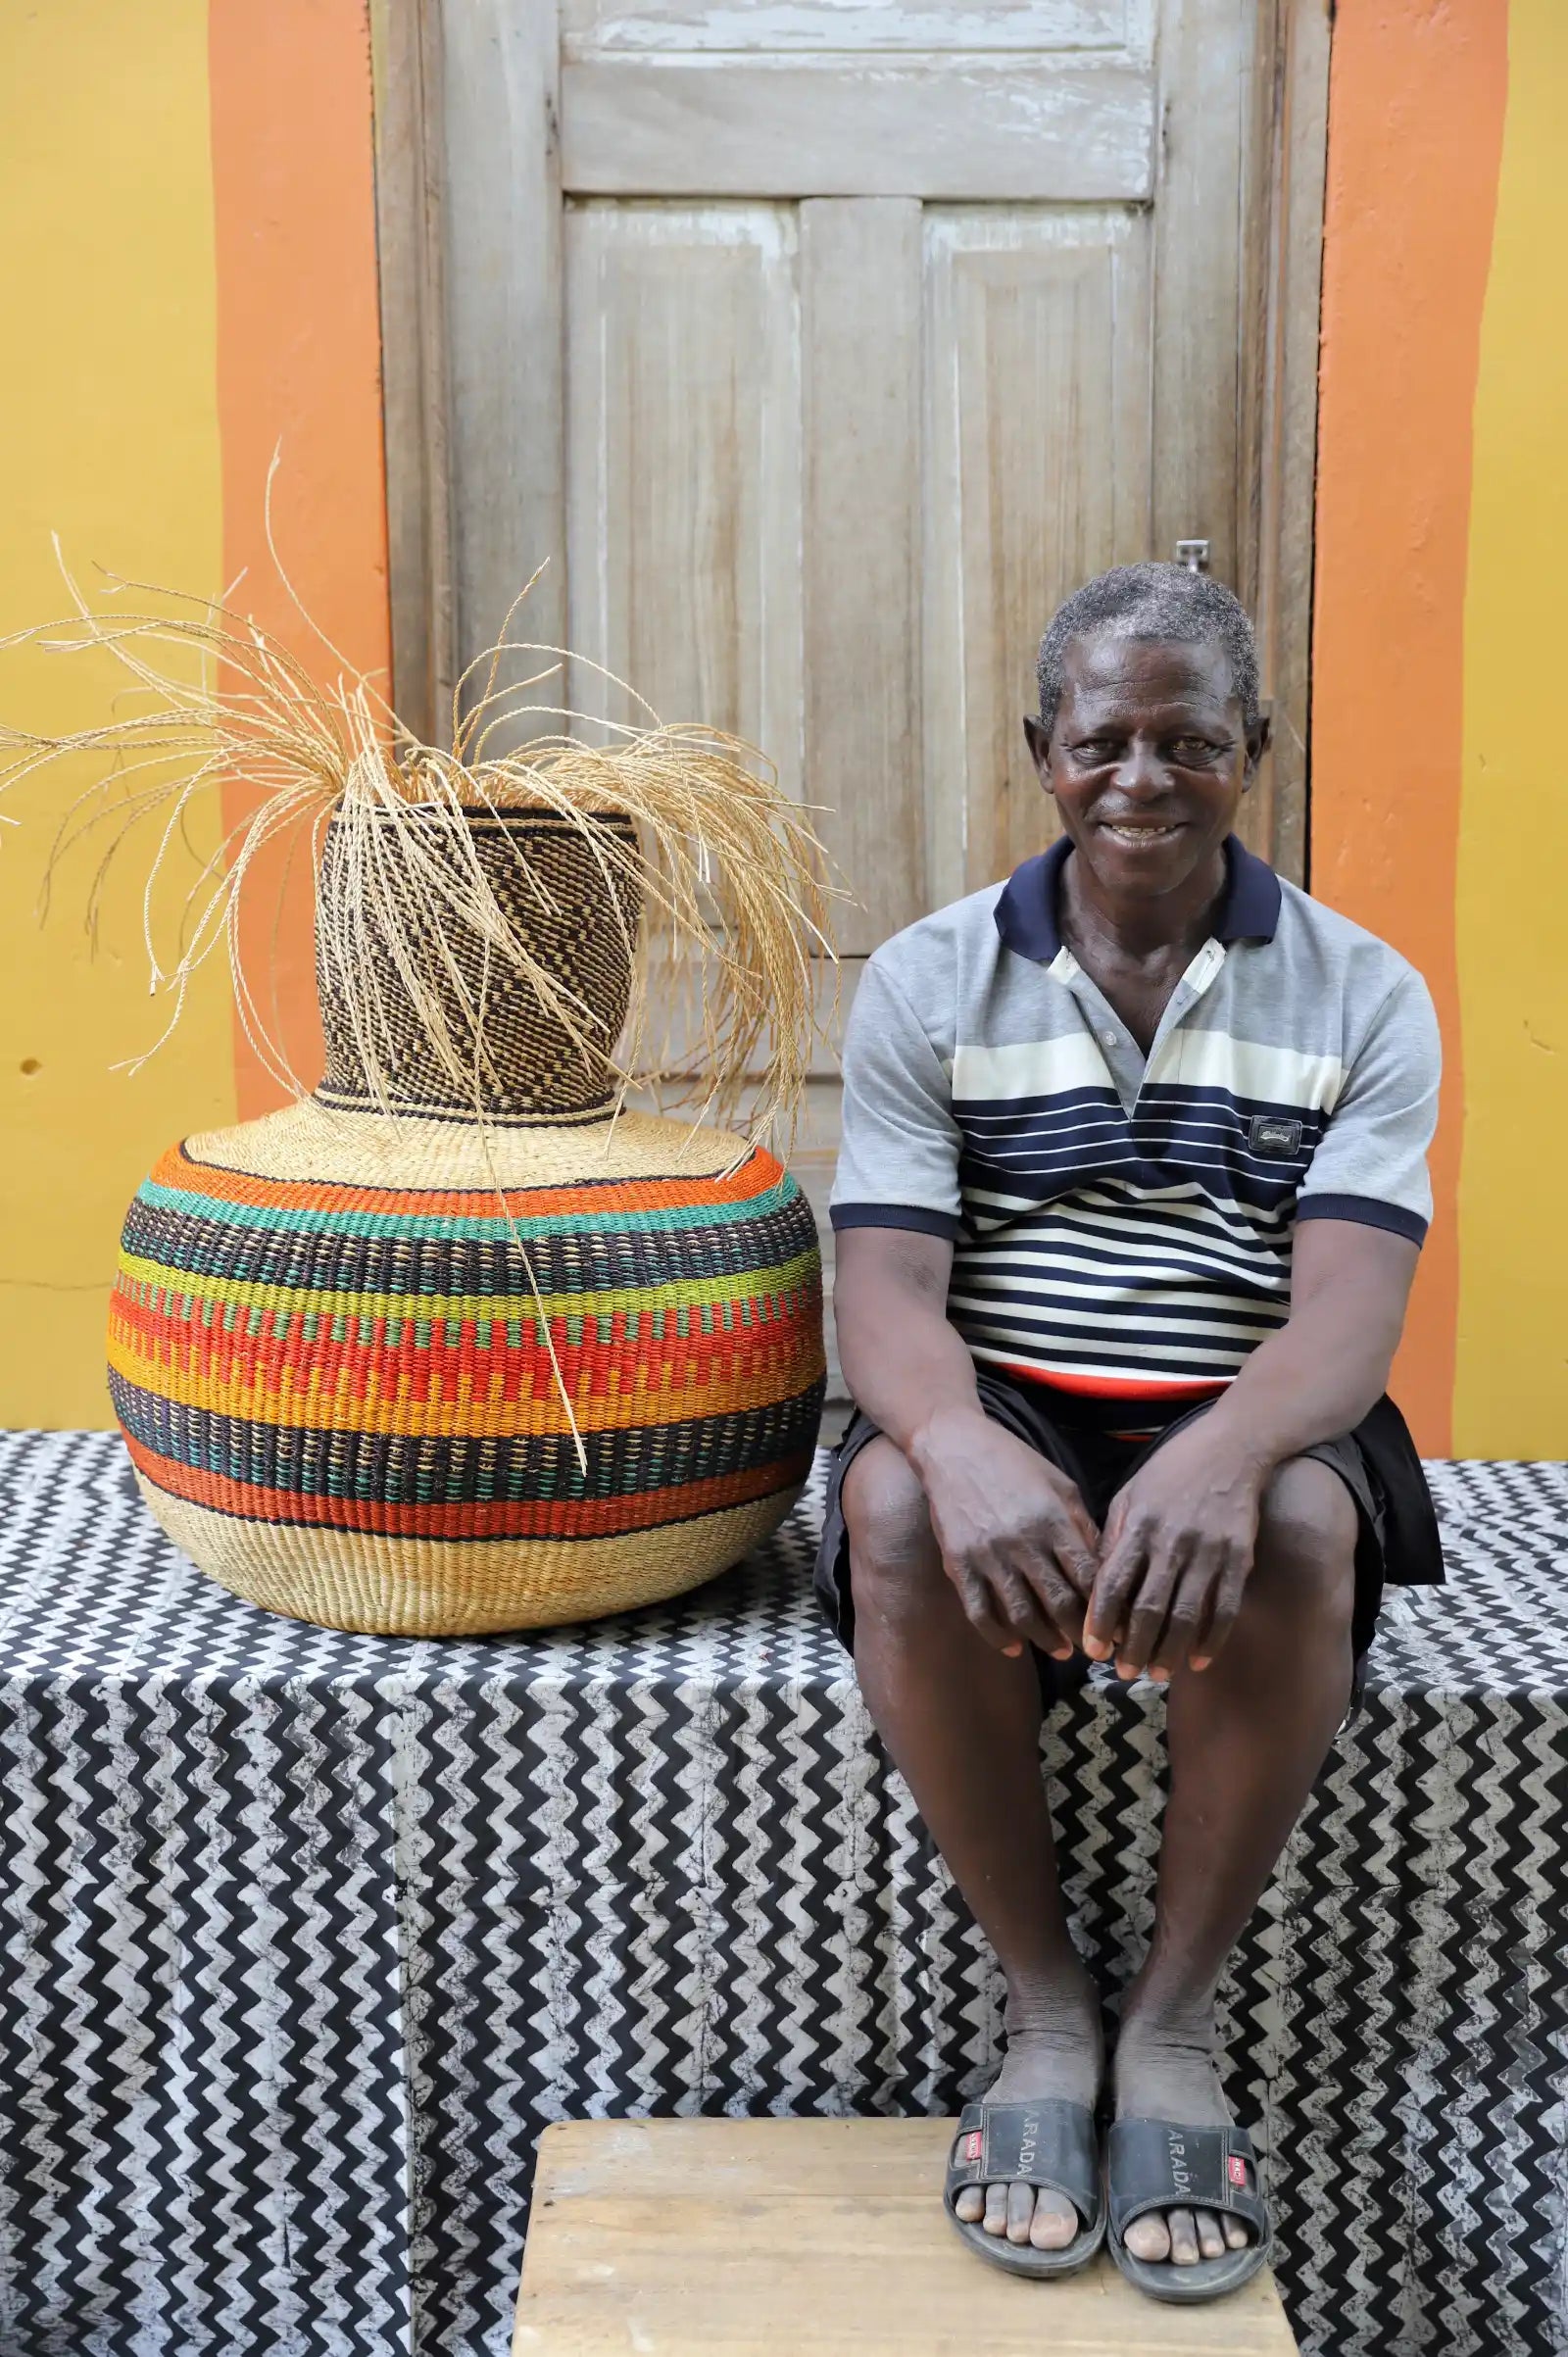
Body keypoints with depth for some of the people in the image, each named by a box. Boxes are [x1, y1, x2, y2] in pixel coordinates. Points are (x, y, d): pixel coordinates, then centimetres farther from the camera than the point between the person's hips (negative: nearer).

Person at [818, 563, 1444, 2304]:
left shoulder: (1363, 997, 2)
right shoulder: (927, 983, 3)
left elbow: (1347, 1312, -11)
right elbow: (886, 1292, -9)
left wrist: (1224, 1456, -35)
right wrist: (961, 1445, -33)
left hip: (1241, 1426, 0)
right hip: (1001, 1420, 1)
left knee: (1299, 1526, -34)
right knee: (894, 1508, -32)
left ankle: (1173, 2019, -12)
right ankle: (1046, 2007, -11)